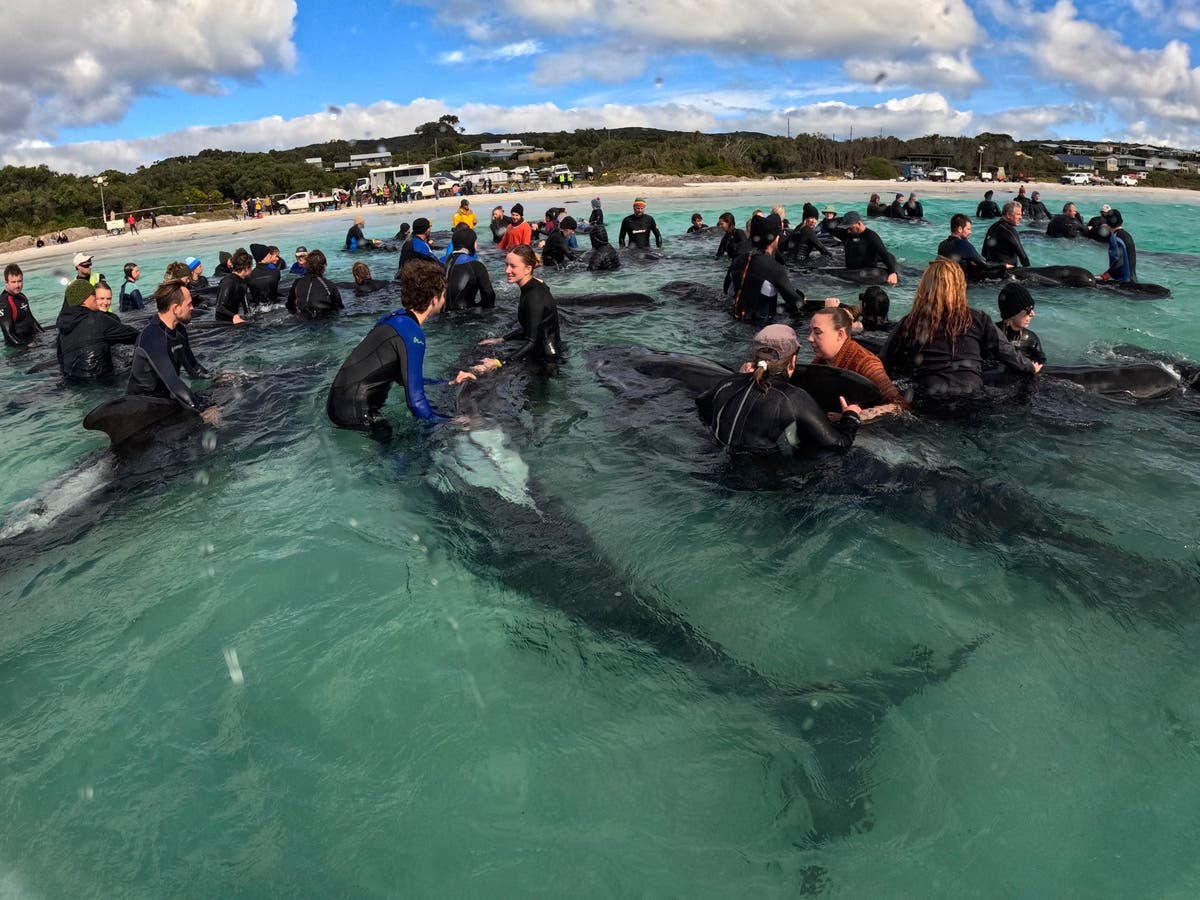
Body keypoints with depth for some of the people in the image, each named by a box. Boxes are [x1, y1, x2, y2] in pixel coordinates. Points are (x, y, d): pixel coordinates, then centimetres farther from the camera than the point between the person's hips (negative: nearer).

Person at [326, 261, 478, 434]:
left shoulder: (396, 318, 9)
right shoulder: (412, 334, -19)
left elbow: (406, 378, 20)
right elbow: (415, 400, -21)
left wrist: (450, 383, 23)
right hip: (353, 414, -9)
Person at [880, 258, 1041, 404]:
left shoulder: (908, 325, 2)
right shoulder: (977, 320, 6)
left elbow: (883, 367, 8)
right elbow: (1005, 352, 16)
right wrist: (1030, 368, 34)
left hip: (928, 404, -2)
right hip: (973, 400, 2)